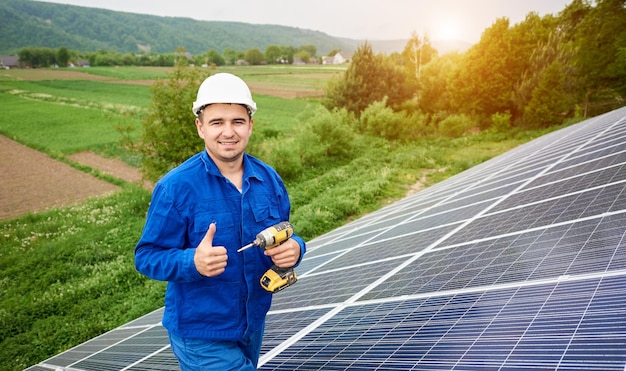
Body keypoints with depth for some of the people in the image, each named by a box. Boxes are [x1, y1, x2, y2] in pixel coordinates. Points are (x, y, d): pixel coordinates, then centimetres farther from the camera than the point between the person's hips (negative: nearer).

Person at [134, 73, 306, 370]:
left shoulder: (269, 180, -2)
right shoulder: (176, 187, -17)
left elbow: (284, 238, 6)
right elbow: (146, 256, -14)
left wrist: (294, 248, -17)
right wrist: (193, 262, -33)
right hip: (201, 337, -5)